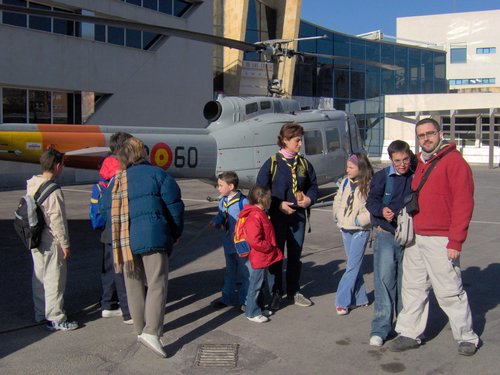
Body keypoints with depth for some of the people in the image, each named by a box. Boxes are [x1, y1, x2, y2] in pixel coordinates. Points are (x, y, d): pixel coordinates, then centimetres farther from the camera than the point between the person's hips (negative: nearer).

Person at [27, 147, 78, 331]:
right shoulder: (53, 190, -21)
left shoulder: (32, 185, 6)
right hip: (52, 242, -9)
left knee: (39, 277, 18)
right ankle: (56, 319, 6)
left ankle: (40, 313, 31)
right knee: (55, 279, -1)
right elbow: (57, 219, -20)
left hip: (36, 241, 9)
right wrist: (65, 244, -14)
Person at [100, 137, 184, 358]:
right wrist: (175, 234, 9)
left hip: (124, 241, 5)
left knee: (134, 285, 15)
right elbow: (174, 205, -3)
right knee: (157, 284, -2)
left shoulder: (116, 182, 14)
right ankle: (151, 331, -14)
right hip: (153, 237, -5)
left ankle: (140, 329, 25)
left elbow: (106, 210, 14)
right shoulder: (156, 174, 0)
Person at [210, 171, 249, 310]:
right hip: (228, 243, 7)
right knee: (229, 271, 20)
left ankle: (244, 300, 19)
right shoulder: (222, 201, 3)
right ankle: (227, 298, 33)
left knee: (244, 272, 6)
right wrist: (215, 222, -6)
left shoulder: (243, 202, -20)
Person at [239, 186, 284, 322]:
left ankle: (260, 307, 33)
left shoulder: (261, 214, 11)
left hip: (265, 258, 10)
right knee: (256, 285, 2)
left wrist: (272, 248, 15)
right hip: (258, 259, -10)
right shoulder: (254, 218, -24)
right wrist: (270, 247, -19)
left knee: (266, 284, 19)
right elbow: (255, 241, -30)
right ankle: (252, 313, 14)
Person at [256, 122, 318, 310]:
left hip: (298, 216, 4)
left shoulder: (304, 163, 5)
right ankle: (276, 292, 19)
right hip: (277, 217, -4)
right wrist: (279, 205, -17)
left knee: (295, 255, 13)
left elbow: (313, 185, 15)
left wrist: (309, 198, -6)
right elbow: (261, 190, -9)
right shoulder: (272, 163, -9)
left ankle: (294, 291, 27)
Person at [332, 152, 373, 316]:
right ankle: (360, 298, 25)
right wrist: (338, 216, 3)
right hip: (345, 230, 7)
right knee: (354, 265, 14)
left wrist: (359, 220, -19)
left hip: (360, 231, -6)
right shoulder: (345, 182, 6)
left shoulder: (369, 185, -13)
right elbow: (338, 200, 16)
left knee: (352, 267, -5)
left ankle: (342, 302, -2)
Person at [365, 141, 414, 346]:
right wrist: (382, 210, -25)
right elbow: (371, 200, -5)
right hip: (385, 236, -2)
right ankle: (380, 328, 0)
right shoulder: (381, 177, -1)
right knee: (384, 279, -6)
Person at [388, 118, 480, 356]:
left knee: (449, 291, 2)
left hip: (440, 240, -7)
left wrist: (456, 241, -17)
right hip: (415, 238, 8)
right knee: (413, 288, 12)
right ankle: (409, 334, 23)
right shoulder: (420, 163, 16)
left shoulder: (454, 161, -9)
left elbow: (464, 202, -14)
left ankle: (467, 337, 19)